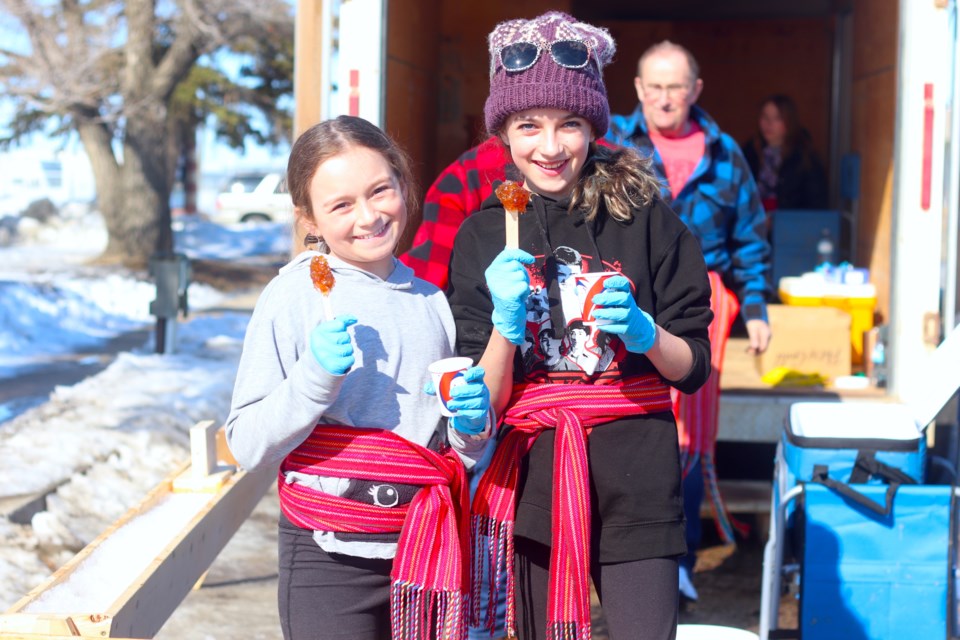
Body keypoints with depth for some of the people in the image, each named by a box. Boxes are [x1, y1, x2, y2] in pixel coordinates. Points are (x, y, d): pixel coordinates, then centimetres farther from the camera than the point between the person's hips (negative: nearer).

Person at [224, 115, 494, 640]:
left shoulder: (430, 300, 8)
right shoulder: (293, 296, -6)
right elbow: (248, 447, -10)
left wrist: (472, 424, -3)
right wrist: (314, 376, -21)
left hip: (426, 552, 4)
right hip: (329, 556, -4)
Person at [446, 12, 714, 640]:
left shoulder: (645, 218, -1)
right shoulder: (482, 236, 3)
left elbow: (694, 368, 2)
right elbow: (480, 404, -1)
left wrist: (643, 331, -17)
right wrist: (507, 324, -17)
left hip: (635, 485, -1)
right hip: (534, 484, 1)